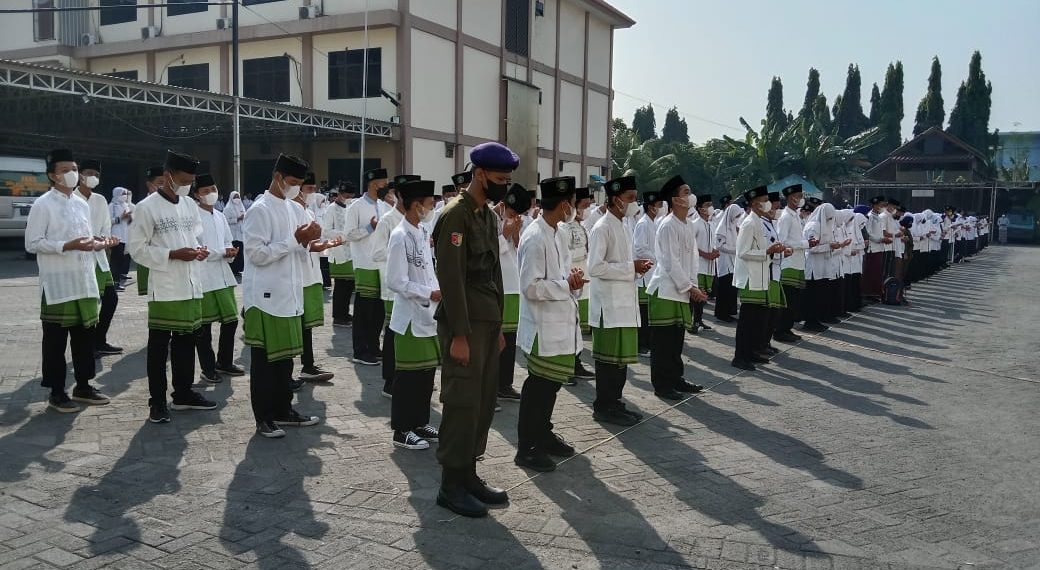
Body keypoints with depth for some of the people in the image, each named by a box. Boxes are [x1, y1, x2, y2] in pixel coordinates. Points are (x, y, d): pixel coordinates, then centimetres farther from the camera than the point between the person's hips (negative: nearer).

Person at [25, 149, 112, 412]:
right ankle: (56, 392, 12)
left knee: (85, 334, 13)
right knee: (56, 339, 3)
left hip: (85, 281, 7)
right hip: (58, 284, -7)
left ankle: (83, 386, 24)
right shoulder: (43, 205, -8)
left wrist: (97, 242, -2)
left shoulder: (82, 204, 13)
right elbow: (32, 244, -12)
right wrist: (68, 246, -21)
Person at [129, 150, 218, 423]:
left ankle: (183, 393, 27)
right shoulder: (147, 207, -8)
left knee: (186, 341, 15)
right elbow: (137, 249, -10)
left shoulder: (191, 205, 11)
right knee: (159, 345, 3)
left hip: (192, 286, 6)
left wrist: (199, 250, -1)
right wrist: (173, 254, -19)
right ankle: (157, 401, 12)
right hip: (164, 288, -6)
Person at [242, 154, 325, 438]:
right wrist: (295, 240, -19)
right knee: (264, 359, 2)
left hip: (289, 295, 8)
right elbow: (257, 254, -20)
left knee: (285, 355, 14)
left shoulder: (290, 208, 13)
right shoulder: (260, 210, -13)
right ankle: (263, 417, 11)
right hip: (266, 296, -8)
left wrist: (306, 241, -2)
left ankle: (283, 409, 25)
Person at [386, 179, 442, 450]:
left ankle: (420, 422, 27)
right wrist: (430, 294, -19)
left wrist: (438, 291, 4)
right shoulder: (400, 236, -15)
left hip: (428, 315, 8)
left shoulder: (422, 234, 10)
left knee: (427, 370, 14)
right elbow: (396, 281, -19)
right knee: (409, 374, 1)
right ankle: (402, 430, 12)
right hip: (410, 317, -8)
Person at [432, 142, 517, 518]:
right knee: (463, 403, -3)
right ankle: (451, 485, 8)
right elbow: (451, 278, -18)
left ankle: (468, 474, 23)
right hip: (465, 327, -9)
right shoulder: (455, 215, -14)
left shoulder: (488, 215, 14)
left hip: (488, 324, 9)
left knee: (484, 403, 12)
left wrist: (498, 326, 16)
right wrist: (459, 335, -20)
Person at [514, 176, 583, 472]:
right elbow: (531, 287, -22)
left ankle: (544, 435, 34)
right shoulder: (535, 238, -19)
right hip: (543, 326, -9)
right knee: (539, 387, 0)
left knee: (553, 382, 18)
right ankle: (526, 448, 13)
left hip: (562, 323, 9)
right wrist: (568, 285, -17)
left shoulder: (560, 233, 10)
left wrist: (573, 273, 0)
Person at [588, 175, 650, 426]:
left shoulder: (625, 227, 15)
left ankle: (614, 402, 24)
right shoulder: (602, 228, -13)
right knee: (608, 356, -1)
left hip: (626, 301, 9)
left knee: (622, 356, 14)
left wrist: (638, 266, 4)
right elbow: (595, 268, -20)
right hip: (609, 303, -9)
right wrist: (631, 267, -17)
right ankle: (603, 407, 8)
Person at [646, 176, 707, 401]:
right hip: (666, 291, -8)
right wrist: (690, 287, -14)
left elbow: (693, 257, 14)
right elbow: (671, 262, -18)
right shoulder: (668, 226, -15)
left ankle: (675, 379, 26)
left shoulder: (689, 224, 11)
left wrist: (694, 286, 6)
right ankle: (661, 385, 7)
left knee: (677, 339, 15)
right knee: (664, 341, -1)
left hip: (681, 292, 8)